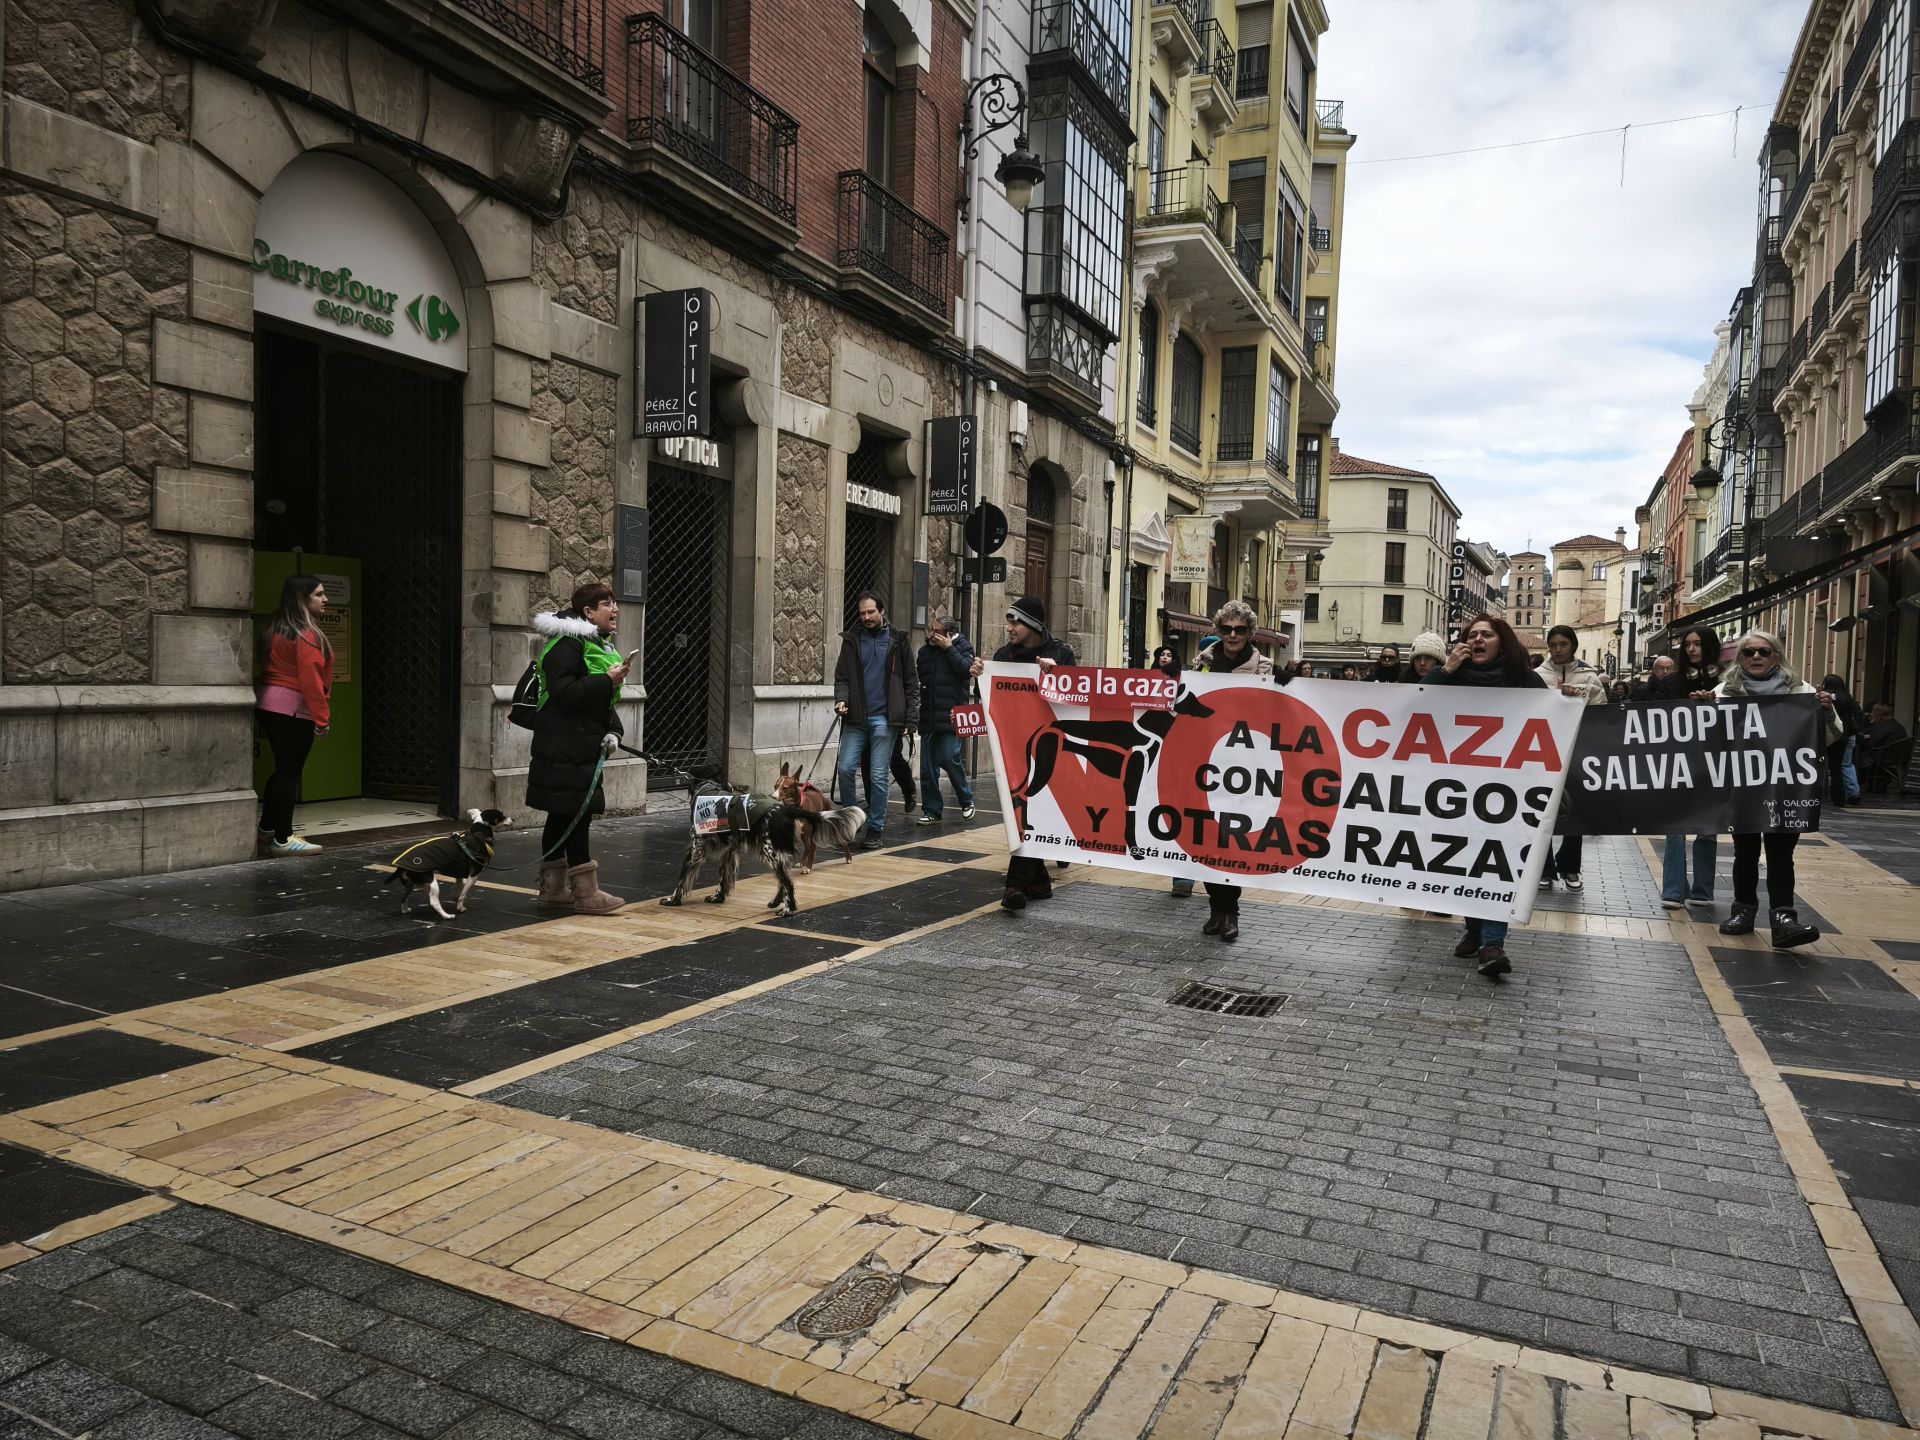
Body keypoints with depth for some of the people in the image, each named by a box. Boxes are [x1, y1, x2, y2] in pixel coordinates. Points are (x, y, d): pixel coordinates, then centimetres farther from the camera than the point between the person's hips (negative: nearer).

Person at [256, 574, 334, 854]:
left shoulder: (277, 628, 13)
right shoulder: (307, 634, -16)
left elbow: (269, 667, 17)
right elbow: (310, 680, -21)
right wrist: (322, 718, -17)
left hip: (269, 704, 9)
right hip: (294, 709, -9)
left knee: (283, 768, 20)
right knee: (290, 772, -3)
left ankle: (268, 827, 30)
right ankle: (282, 839, 1)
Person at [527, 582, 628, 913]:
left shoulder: (601, 645, 17)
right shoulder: (567, 644, -14)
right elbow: (564, 693, -24)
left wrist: (613, 731, 10)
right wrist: (608, 680, -26)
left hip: (584, 747, 10)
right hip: (565, 751, -10)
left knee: (563, 816, 14)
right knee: (575, 815, -8)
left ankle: (552, 887, 21)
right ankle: (585, 893, -4)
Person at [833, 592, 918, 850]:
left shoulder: (897, 640, 4)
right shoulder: (851, 640, 9)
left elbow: (911, 683, 4)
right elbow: (842, 677, 8)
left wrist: (911, 720, -2)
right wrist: (841, 699, -14)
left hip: (885, 719, -2)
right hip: (855, 718, 2)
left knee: (879, 776, -1)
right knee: (845, 768, -7)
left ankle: (875, 829, 9)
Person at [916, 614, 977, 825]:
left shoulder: (962, 647, 1)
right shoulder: (925, 650, 14)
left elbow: (967, 669, -18)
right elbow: (915, 677, 21)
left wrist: (949, 648, -14)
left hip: (950, 717, -5)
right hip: (928, 718, 5)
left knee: (949, 758, -12)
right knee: (927, 767, 4)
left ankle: (966, 800, 12)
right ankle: (932, 811, 13)